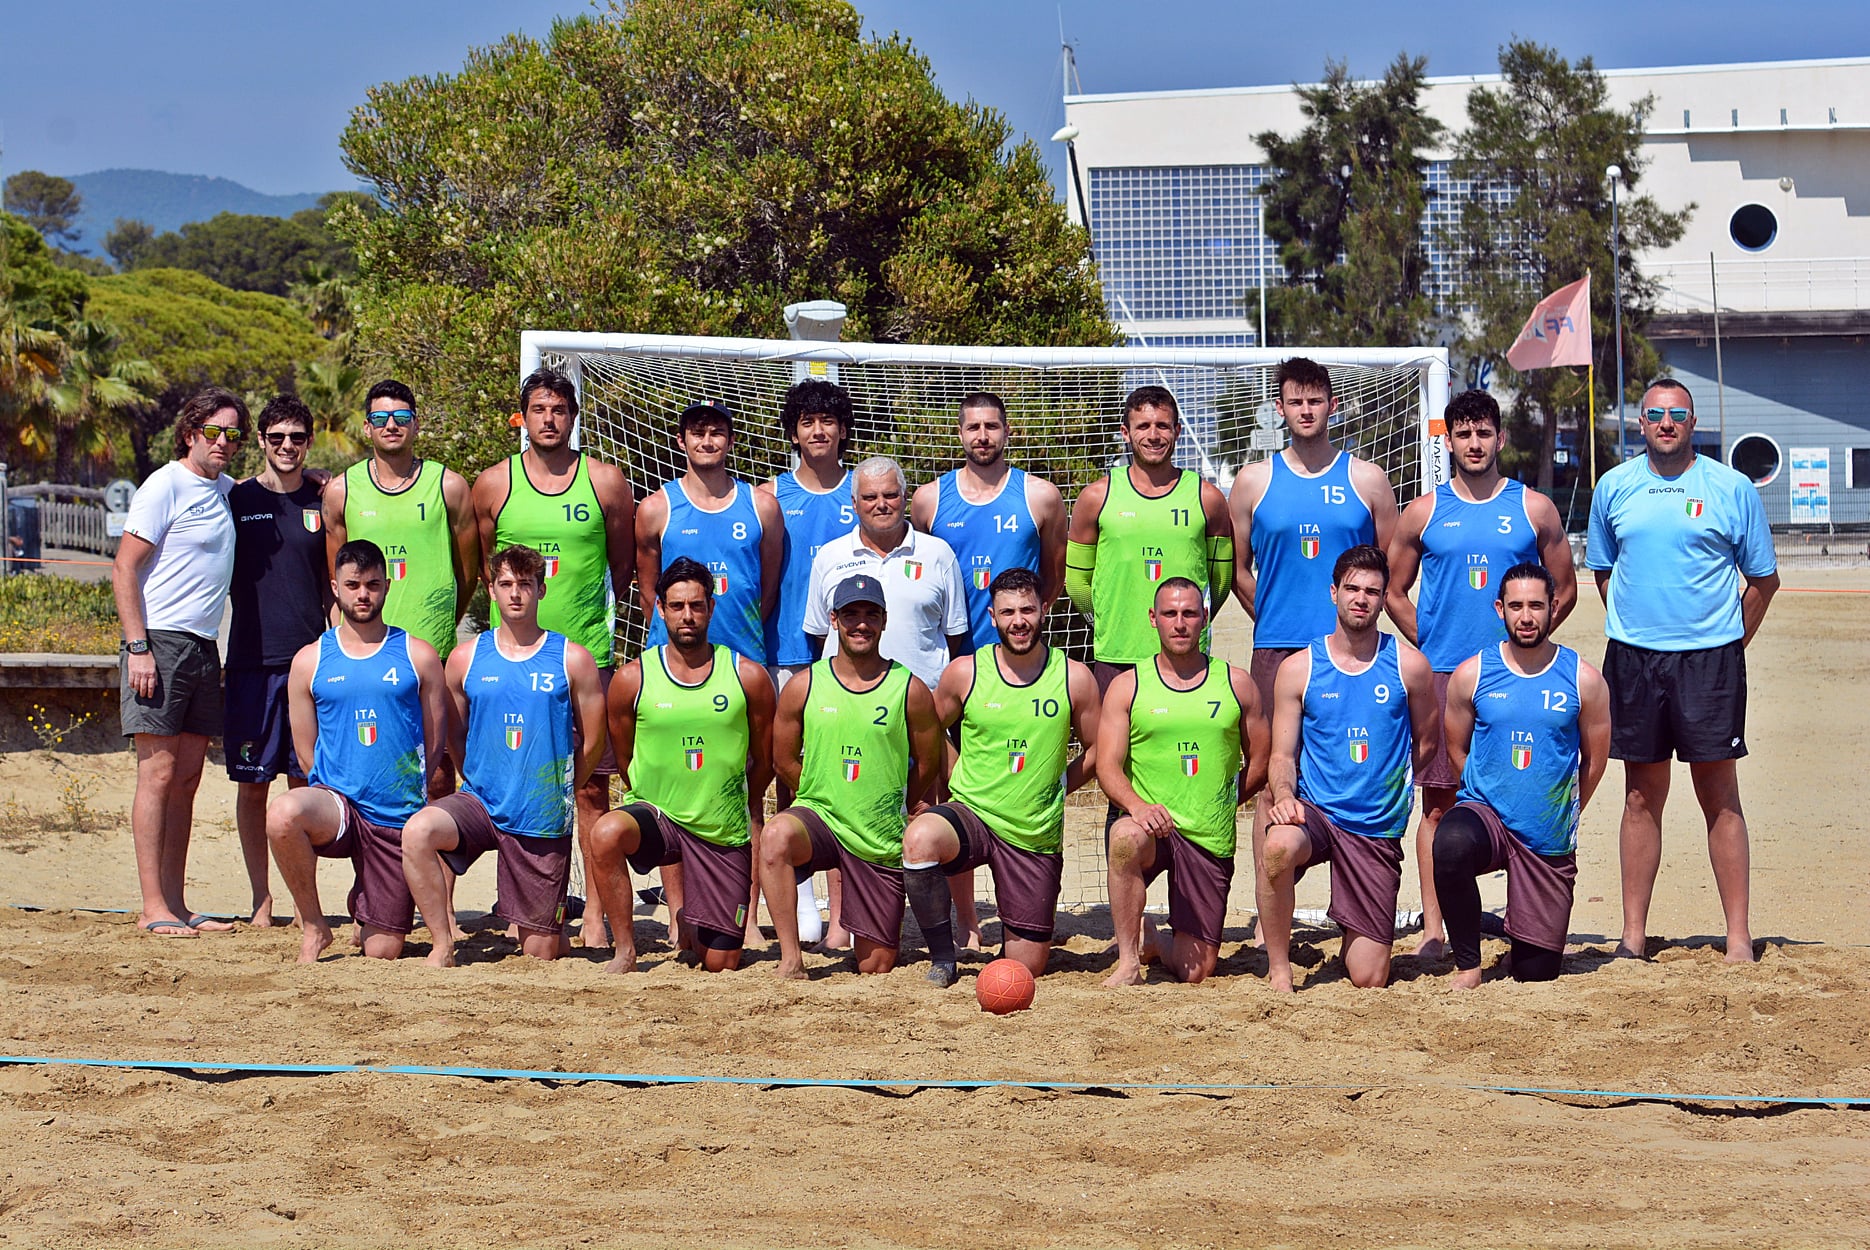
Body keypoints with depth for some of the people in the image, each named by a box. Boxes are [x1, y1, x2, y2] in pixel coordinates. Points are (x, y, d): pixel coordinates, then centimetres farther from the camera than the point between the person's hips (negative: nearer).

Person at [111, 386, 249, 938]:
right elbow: (123, 568, -11)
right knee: (159, 772, -8)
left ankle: (176, 903, 10)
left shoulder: (227, 490, 15)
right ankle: (153, 907, -8)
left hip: (204, 647, 7)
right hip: (160, 643, -7)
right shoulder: (166, 485, -7)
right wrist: (138, 647, -18)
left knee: (187, 777, 7)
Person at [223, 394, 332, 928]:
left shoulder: (324, 500, 8)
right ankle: (261, 899, 8)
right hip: (252, 658, -1)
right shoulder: (238, 498, 4)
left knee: (306, 782, 2)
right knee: (253, 783, 1)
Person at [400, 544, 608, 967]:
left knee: (539, 952, 1)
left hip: (544, 819, -1)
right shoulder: (466, 659, 4)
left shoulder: (572, 660, -2)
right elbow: (454, 738, 14)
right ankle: (443, 943, -19)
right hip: (480, 801, 1)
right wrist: (484, 786, 9)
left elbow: (593, 742, 5)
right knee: (417, 831, -32)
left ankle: (556, 930, 38)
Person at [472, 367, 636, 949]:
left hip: (587, 651, -1)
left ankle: (596, 910, 2)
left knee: (591, 784, -1)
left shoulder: (605, 481, 4)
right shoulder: (493, 484, 5)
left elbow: (624, 564, 13)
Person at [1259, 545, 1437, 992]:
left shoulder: (1408, 665, 0)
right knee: (1278, 846, -41)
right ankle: (1278, 967, -20)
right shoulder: (1299, 668, 1)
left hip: (1379, 829, 1)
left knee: (1368, 980, -3)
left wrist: (1387, 785, 12)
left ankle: (1354, 933, 35)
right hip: (1314, 810, -1)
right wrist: (1284, 794, -20)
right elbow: (1283, 755, 0)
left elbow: (1427, 739, 14)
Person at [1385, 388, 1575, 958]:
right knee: (1439, 802, -2)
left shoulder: (1535, 510, 8)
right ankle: (1433, 928, 0)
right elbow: (1395, 592, 13)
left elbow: (1565, 590, 13)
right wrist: (1429, 648, 3)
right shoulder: (1423, 512, 8)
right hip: (1442, 675, 0)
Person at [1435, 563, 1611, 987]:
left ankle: (1521, 934, 40)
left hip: (1549, 840, 1)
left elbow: (1594, 762, 9)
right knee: (1451, 843, -39)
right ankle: (1467, 965, -19)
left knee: (1537, 975, 2)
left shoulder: (1584, 680, -3)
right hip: (1485, 812, -1)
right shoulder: (1471, 674, -2)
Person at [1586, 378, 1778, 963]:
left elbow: (1763, 579, 7)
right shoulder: (1614, 487, 8)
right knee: (1642, 796, 6)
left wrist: (1728, 645, 3)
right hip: (1633, 658, 2)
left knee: (1720, 794, -1)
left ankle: (1738, 936, 2)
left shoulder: (1733, 489, 1)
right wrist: (1634, 628, 13)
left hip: (1710, 659, -2)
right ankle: (1633, 933, 10)